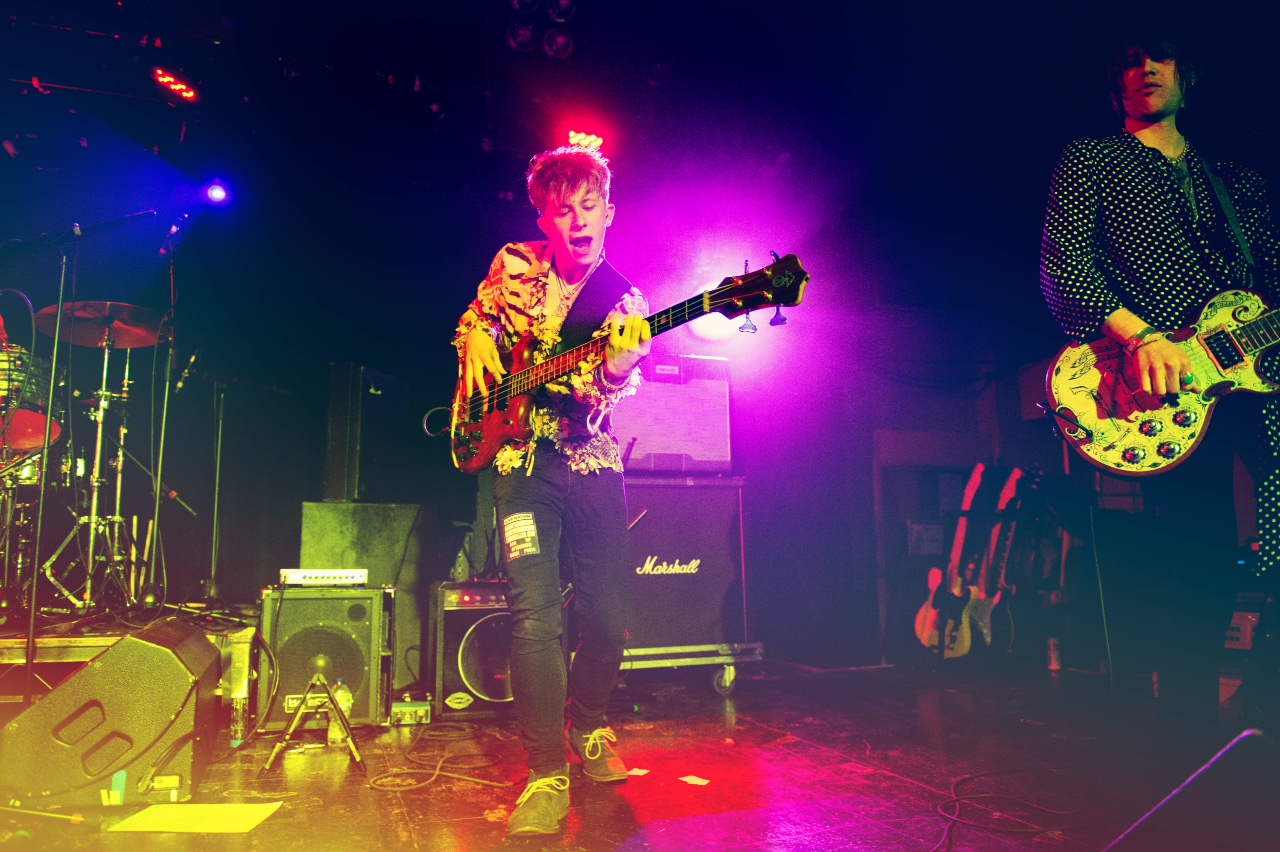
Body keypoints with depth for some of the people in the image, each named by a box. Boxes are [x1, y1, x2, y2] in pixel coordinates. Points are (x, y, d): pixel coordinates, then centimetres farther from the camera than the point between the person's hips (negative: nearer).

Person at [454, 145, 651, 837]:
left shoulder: (624, 303, 2)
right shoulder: (514, 266, 4)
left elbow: (605, 397, -11)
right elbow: (474, 321, 22)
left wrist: (616, 367, -34)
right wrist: (477, 343, -1)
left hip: (593, 464, 1)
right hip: (523, 462, -1)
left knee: (607, 616, 4)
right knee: (535, 614, -13)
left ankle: (588, 729, 33)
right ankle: (547, 775, 0)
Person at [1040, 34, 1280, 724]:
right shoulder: (1090, 161, 11)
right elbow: (1061, 265, -5)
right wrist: (1140, 336, -20)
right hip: (1166, 381, -5)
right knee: (1205, 569, -9)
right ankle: (1193, 737, 6)